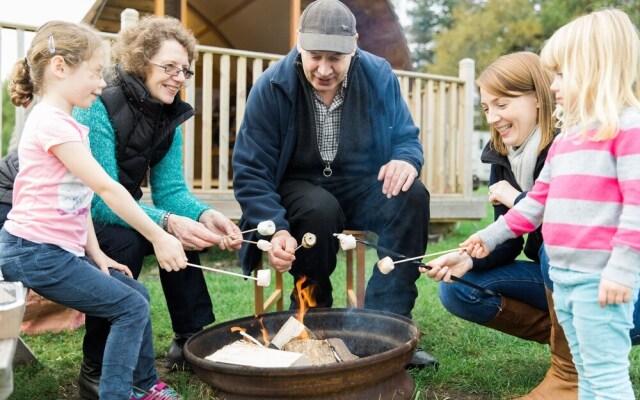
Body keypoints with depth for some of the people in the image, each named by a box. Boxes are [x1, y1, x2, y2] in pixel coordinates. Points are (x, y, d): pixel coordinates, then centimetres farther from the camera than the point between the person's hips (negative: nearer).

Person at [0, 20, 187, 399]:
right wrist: (158, 236, -20)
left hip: (61, 248, 10)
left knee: (138, 295, 13)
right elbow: (105, 187, -22)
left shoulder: (67, 124, 15)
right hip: (35, 252, -10)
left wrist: (95, 253, 6)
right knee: (132, 307, -10)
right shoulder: (52, 123, -17)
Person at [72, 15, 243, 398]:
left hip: (112, 216, 7)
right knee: (123, 241, -31)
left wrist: (205, 215, -27)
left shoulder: (169, 116, -1)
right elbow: (101, 199, -30)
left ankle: (192, 341, 2)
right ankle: (98, 367, -17)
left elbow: (170, 190, -6)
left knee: (183, 228, -10)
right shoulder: (98, 108, -24)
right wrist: (166, 222, -44)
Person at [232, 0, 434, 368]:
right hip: (299, 189, -2)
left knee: (413, 196, -27)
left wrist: (406, 159, -24)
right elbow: (250, 172, -13)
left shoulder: (379, 76, -6)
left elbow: (406, 137, 3)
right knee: (321, 210, -37)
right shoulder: (272, 88, -13)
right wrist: (275, 229, -30)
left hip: (362, 186, 3)